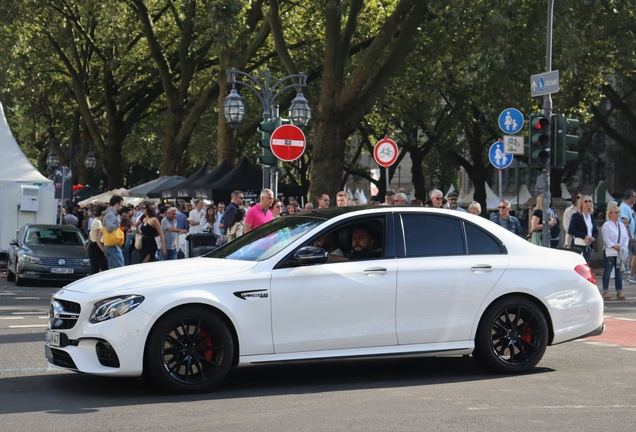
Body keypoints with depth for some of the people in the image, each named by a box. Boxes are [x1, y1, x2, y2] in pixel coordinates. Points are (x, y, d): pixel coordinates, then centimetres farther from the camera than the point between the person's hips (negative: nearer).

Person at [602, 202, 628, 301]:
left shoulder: (621, 225, 15)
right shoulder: (606, 225, -5)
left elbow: (626, 237, 11)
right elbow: (606, 239, -12)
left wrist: (624, 246, -6)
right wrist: (615, 247, -17)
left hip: (620, 253, 6)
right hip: (609, 252, -6)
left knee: (619, 272, 7)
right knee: (608, 271, -3)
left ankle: (619, 292, 10)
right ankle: (606, 292, 1)